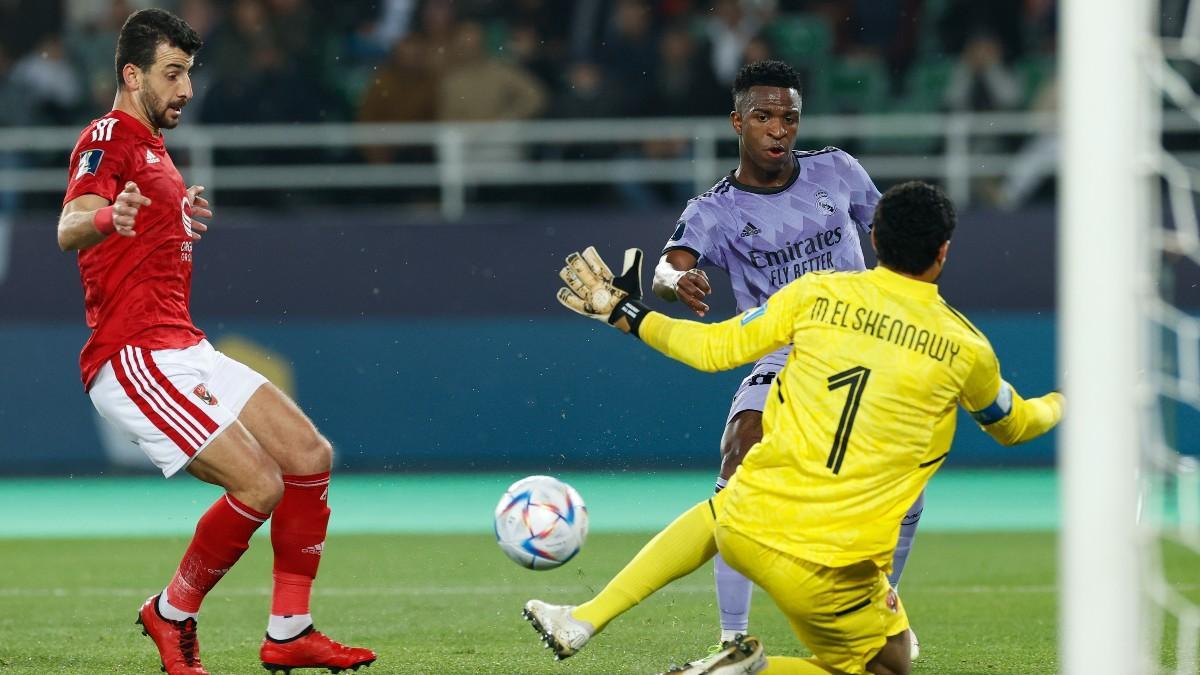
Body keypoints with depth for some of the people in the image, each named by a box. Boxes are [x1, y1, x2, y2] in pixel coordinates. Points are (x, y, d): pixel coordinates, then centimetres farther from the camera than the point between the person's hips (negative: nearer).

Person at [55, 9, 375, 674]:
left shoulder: (153, 148, 22)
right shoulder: (109, 138, -9)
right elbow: (69, 229, -29)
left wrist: (182, 215, 45)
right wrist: (107, 217, -49)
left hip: (184, 350, 10)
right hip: (135, 356, -10)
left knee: (310, 456, 4)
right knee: (260, 485, -18)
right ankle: (171, 615, 2)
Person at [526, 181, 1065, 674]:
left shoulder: (818, 293, 0)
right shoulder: (965, 347, 0)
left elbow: (713, 348, 7)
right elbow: (1013, 426, 20)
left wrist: (627, 314, 23)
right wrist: (1063, 403, 43)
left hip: (748, 525, 3)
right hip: (832, 569, -3)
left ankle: (582, 622, 29)